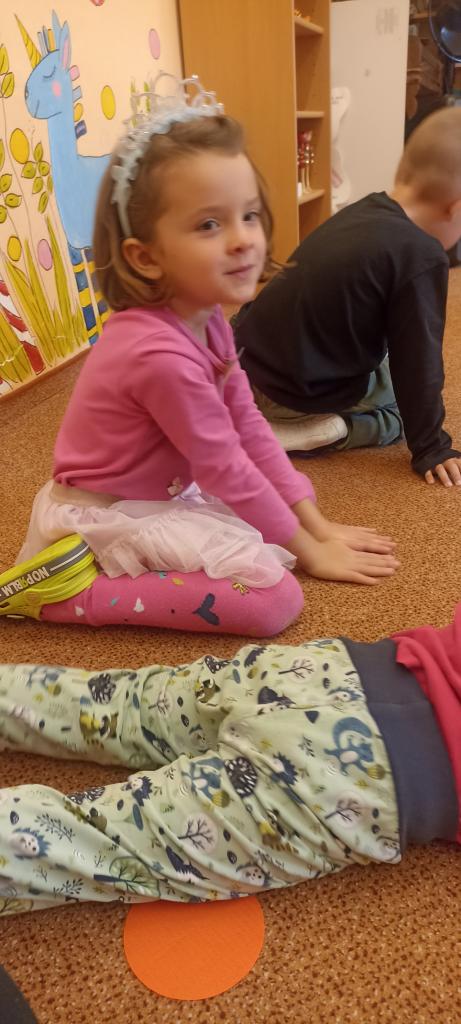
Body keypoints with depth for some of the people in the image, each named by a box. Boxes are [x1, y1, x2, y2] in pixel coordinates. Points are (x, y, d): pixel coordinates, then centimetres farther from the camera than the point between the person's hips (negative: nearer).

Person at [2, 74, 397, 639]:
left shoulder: (206, 320, -1)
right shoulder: (161, 353, -29)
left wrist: (315, 523, 1)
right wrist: (307, 549, -9)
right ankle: (72, 592, -11)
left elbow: (249, 426, 1)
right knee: (276, 596, -16)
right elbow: (226, 467, -21)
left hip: (165, 486, 9)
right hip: (102, 516, -9)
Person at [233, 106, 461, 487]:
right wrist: (431, 448, -2)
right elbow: (417, 361, -14)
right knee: (403, 410, 14)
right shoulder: (423, 258, -20)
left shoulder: (363, 211, 4)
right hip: (298, 394, -7)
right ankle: (315, 431, -8)